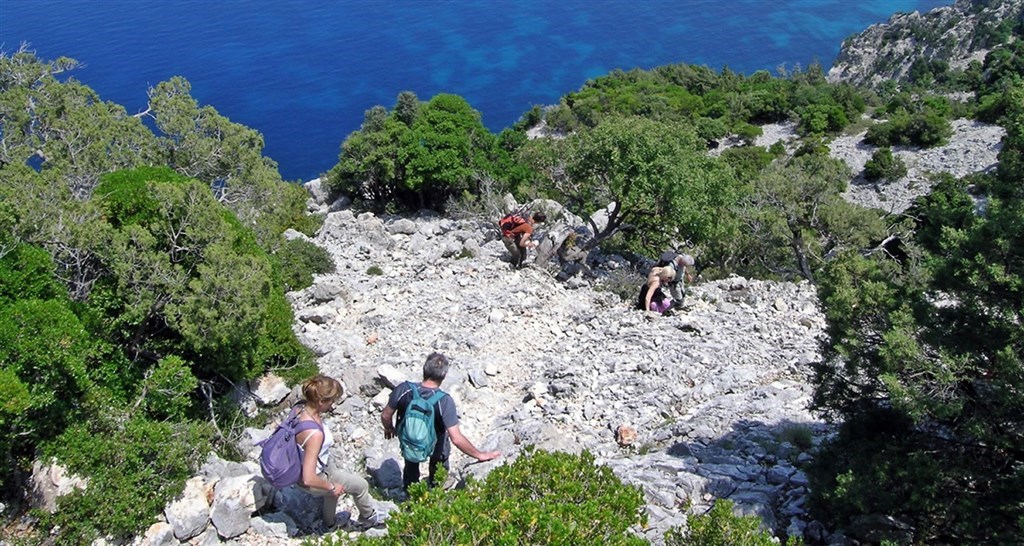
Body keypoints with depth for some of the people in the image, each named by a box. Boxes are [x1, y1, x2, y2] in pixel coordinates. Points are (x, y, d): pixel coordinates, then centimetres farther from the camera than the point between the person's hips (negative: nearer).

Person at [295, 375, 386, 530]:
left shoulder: (303, 409, -18)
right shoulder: (315, 434, -42)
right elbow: (308, 479, -38)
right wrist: (332, 487, -20)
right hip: (314, 478, -8)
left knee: (333, 485, 36)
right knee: (360, 485, 14)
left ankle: (329, 522, 59)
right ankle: (368, 517, 44)